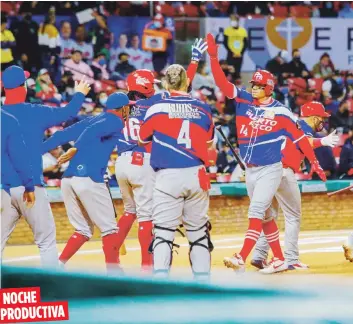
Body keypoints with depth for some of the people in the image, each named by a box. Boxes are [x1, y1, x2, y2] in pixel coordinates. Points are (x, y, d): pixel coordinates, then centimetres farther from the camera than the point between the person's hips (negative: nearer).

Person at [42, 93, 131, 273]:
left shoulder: (91, 120, 23)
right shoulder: (116, 121, 4)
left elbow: (62, 135, 11)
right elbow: (93, 131, -15)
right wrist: (75, 150, -25)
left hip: (68, 180, 7)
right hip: (89, 179, -7)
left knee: (84, 230, 17)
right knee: (109, 228, 4)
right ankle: (113, 272, 0)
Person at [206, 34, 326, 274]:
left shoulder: (280, 111, -8)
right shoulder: (243, 100, 2)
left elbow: (299, 136, -3)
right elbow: (222, 82, -6)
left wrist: (314, 162, -5)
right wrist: (214, 57, -19)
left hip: (270, 170, -6)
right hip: (250, 170, 6)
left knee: (256, 212, -16)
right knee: (265, 216, 11)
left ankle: (241, 259, -26)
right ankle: (279, 260, 20)